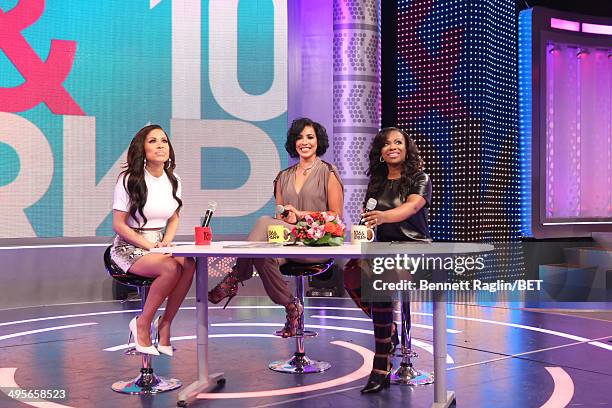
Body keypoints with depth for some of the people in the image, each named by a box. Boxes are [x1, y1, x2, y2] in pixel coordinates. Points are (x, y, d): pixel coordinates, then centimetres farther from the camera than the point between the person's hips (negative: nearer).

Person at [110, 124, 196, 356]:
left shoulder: (173, 180, 8)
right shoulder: (129, 180, -9)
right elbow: (118, 224, -9)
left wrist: (166, 242, -3)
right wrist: (150, 246, -17)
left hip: (159, 245, 5)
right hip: (129, 248, -5)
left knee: (190, 265, -27)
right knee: (171, 268, -33)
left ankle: (165, 324, -11)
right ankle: (142, 324, -12)